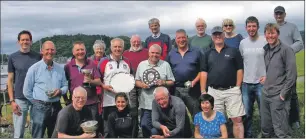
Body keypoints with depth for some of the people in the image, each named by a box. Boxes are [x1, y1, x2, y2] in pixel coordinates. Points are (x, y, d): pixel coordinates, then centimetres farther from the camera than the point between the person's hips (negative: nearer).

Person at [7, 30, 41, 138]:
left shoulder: (38, 57, 5)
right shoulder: (13, 57, 2)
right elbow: (10, 80, 2)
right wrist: (12, 100, -5)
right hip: (19, 99, -1)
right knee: (18, 134, 3)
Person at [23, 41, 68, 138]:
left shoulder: (60, 69, 8)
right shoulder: (34, 68, -4)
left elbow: (65, 86, 12)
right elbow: (27, 91, -2)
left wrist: (60, 91, -9)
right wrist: (38, 103, -2)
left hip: (56, 107, 4)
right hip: (40, 108, -4)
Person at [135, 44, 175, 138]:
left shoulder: (165, 65, 4)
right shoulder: (141, 65, 9)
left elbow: (172, 82, 6)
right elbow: (136, 81, 11)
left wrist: (164, 82, -14)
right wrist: (141, 85, -10)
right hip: (146, 103, 1)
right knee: (145, 126, 2)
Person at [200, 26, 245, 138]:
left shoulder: (233, 51, 4)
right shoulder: (208, 54, 11)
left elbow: (240, 70, 2)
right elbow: (204, 73, 8)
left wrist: (237, 88, -4)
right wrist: (203, 91, 2)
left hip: (232, 90, -2)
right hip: (214, 91, 2)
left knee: (237, 119, -3)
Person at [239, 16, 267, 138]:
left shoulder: (265, 41, -6)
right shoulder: (242, 43, 6)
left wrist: (267, 76, -14)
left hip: (261, 83, -4)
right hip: (246, 84, 4)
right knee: (246, 114, 13)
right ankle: (247, 135, 27)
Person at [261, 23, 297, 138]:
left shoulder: (286, 50, -7)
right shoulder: (266, 50, 11)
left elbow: (292, 74, -11)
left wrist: (283, 94, -13)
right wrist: (266, 86, 11)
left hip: (278, 96, -6)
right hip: (265, 94, 6)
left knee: (281, 131, -4)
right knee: (265, 129, 14)